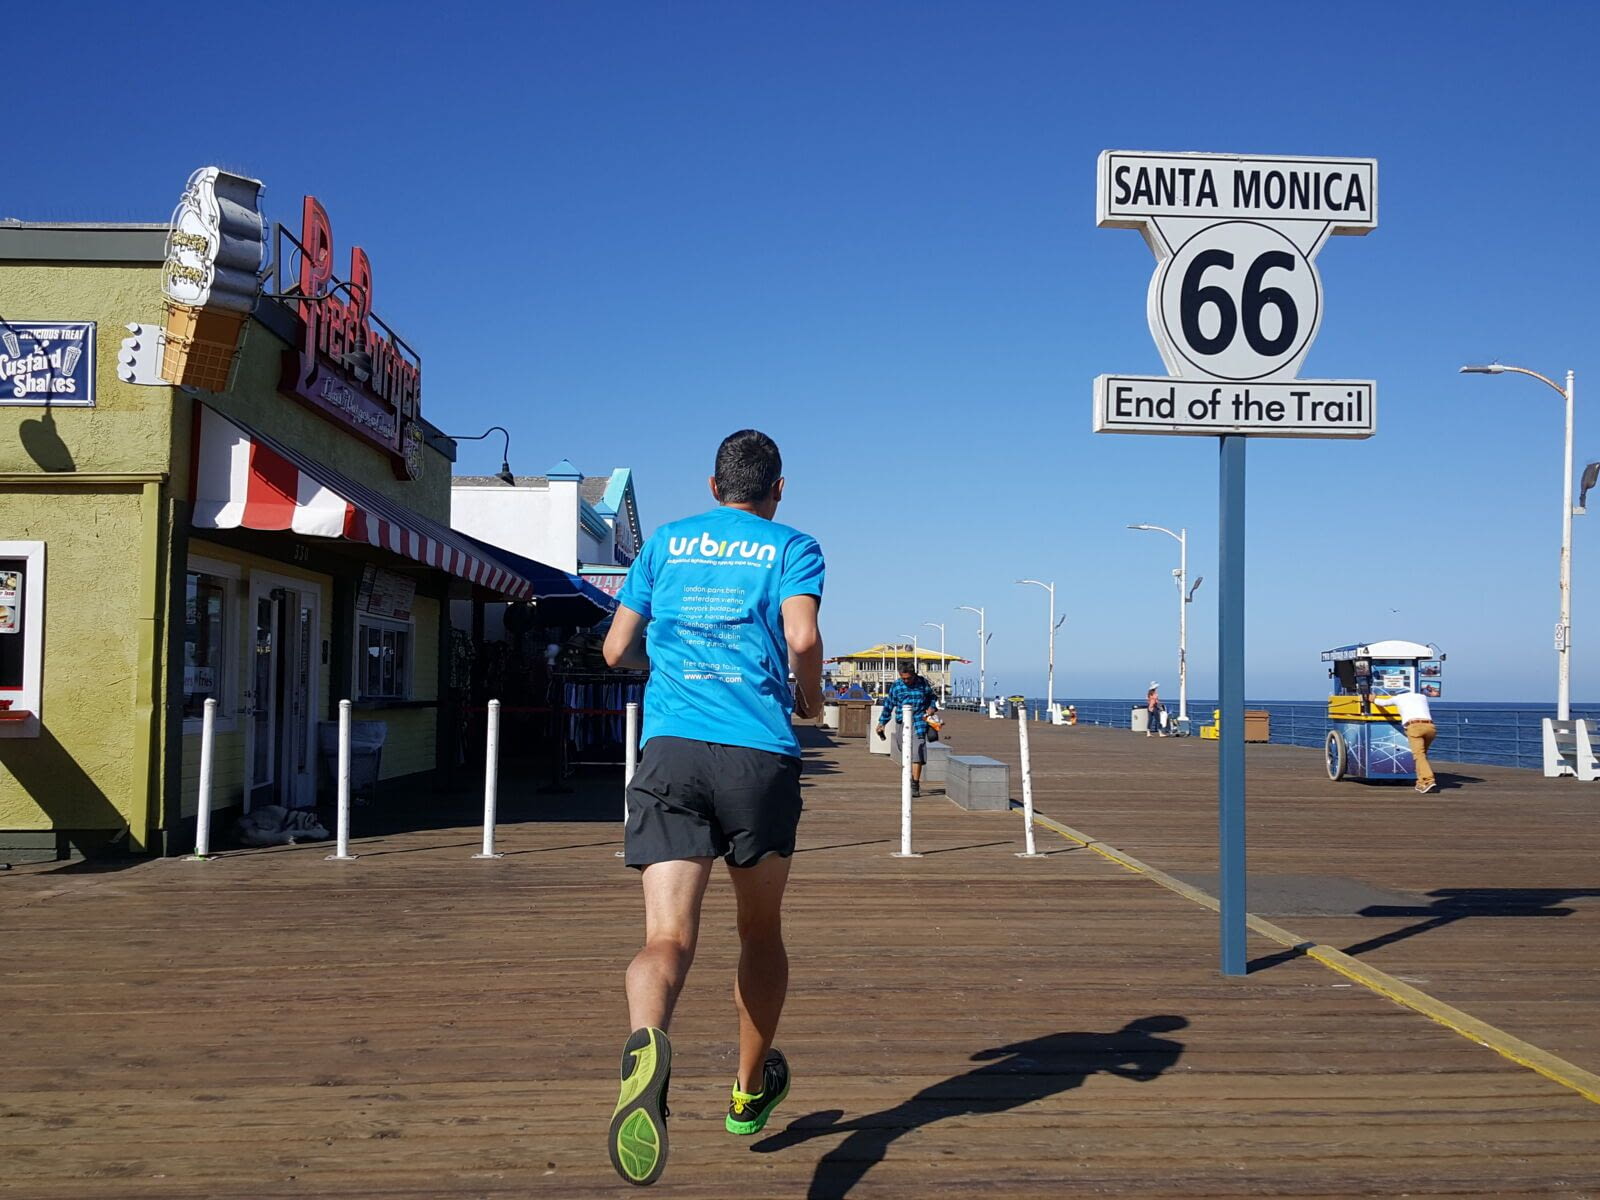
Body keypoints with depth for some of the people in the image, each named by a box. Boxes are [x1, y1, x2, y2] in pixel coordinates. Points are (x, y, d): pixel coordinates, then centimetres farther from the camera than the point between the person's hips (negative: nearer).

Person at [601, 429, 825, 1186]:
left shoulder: (666, 542, 18)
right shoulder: (792, 547, 10)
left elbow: (618, 650, 17)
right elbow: (802, 637, -8)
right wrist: (809, 699, 11)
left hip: (669, 751, 1)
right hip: (760, 755, -1)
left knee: (668, 938, -9)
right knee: (761, 931, 19)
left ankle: (645, 1047, -41)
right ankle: (749, 1093, 34)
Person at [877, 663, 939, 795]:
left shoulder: (923, 683, 2)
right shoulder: (896, 686, 4)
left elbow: (933, 698, 19)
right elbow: (888, 705, 13)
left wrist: (931, 708, -1)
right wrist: (882, 723, 15)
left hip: (918, 723, -2)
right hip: (902, 724, 2)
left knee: (917, 754, -13)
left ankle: (915, 785, -12)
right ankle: (910, 780, 25)